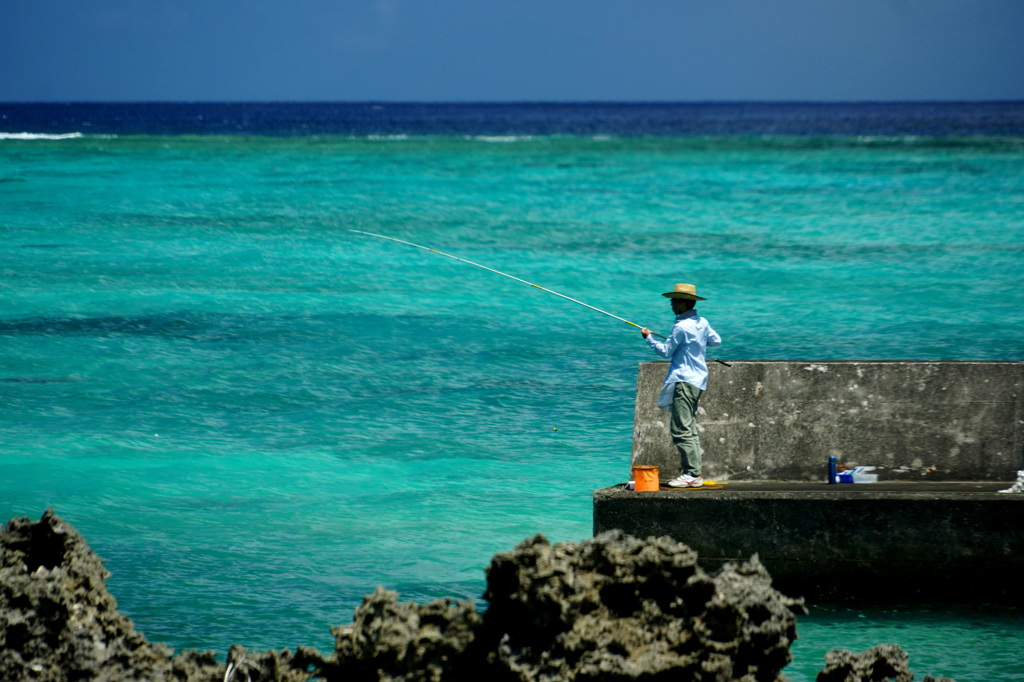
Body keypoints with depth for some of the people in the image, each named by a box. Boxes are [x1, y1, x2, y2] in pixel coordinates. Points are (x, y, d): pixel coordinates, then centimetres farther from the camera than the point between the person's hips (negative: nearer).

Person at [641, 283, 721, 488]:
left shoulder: (681, 327, -16)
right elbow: (716, 340, 24)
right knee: (690, 427, 14)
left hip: (684, 381, -10)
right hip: (698, 380, 10)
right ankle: (696, 472, 13)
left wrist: (649, 337, 4)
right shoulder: (702, 323, 10)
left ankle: (692, 474, -14)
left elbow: (666, 352, -9)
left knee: (681, 429, -10)